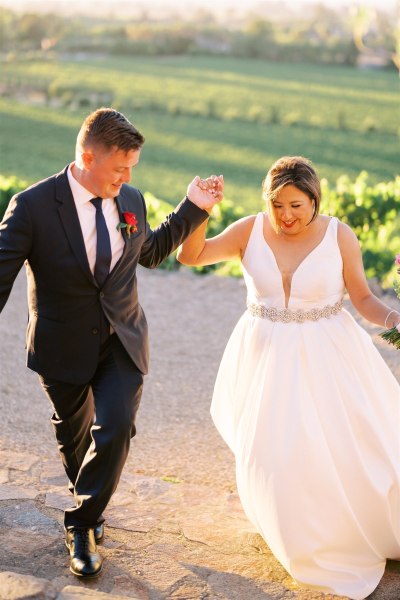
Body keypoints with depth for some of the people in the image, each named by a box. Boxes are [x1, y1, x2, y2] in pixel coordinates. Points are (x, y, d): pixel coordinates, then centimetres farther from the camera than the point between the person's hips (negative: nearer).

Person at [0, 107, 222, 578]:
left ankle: (82, 525, 10)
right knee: (73, 434, 18)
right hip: (64, 347, -2)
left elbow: (150, 252, 16)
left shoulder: (131, 201, -3)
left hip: (122, 342, 2)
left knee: (116, 428, -14)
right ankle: (88, 502, 51)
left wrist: (194, 208, 9)